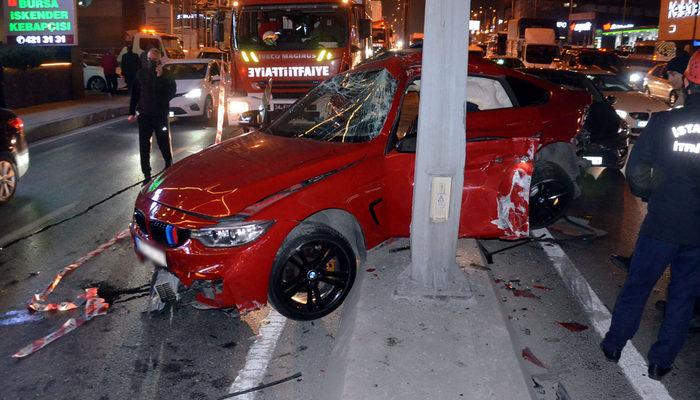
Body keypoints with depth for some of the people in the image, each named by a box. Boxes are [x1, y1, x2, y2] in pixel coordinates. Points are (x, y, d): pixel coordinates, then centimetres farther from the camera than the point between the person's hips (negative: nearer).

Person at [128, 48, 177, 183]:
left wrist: (161, 77, -24)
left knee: (164, 144, 5)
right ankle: (147, 175, 12)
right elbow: (135, 93, 9)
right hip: (144, 115, 3)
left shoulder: (166, 75, -4)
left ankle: (169, 167, 28)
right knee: (144, 146, 3)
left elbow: (171, 92, -17)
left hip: (161, 115, -2)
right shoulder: (141, 73, 4)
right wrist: (132, 112, 7)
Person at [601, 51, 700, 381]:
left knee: (637, 286, 16)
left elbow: (635, 171, -9)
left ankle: (614, 345, 28)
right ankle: (661, 361, 25)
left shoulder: (663, 122, -11)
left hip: (661, 225, -1)